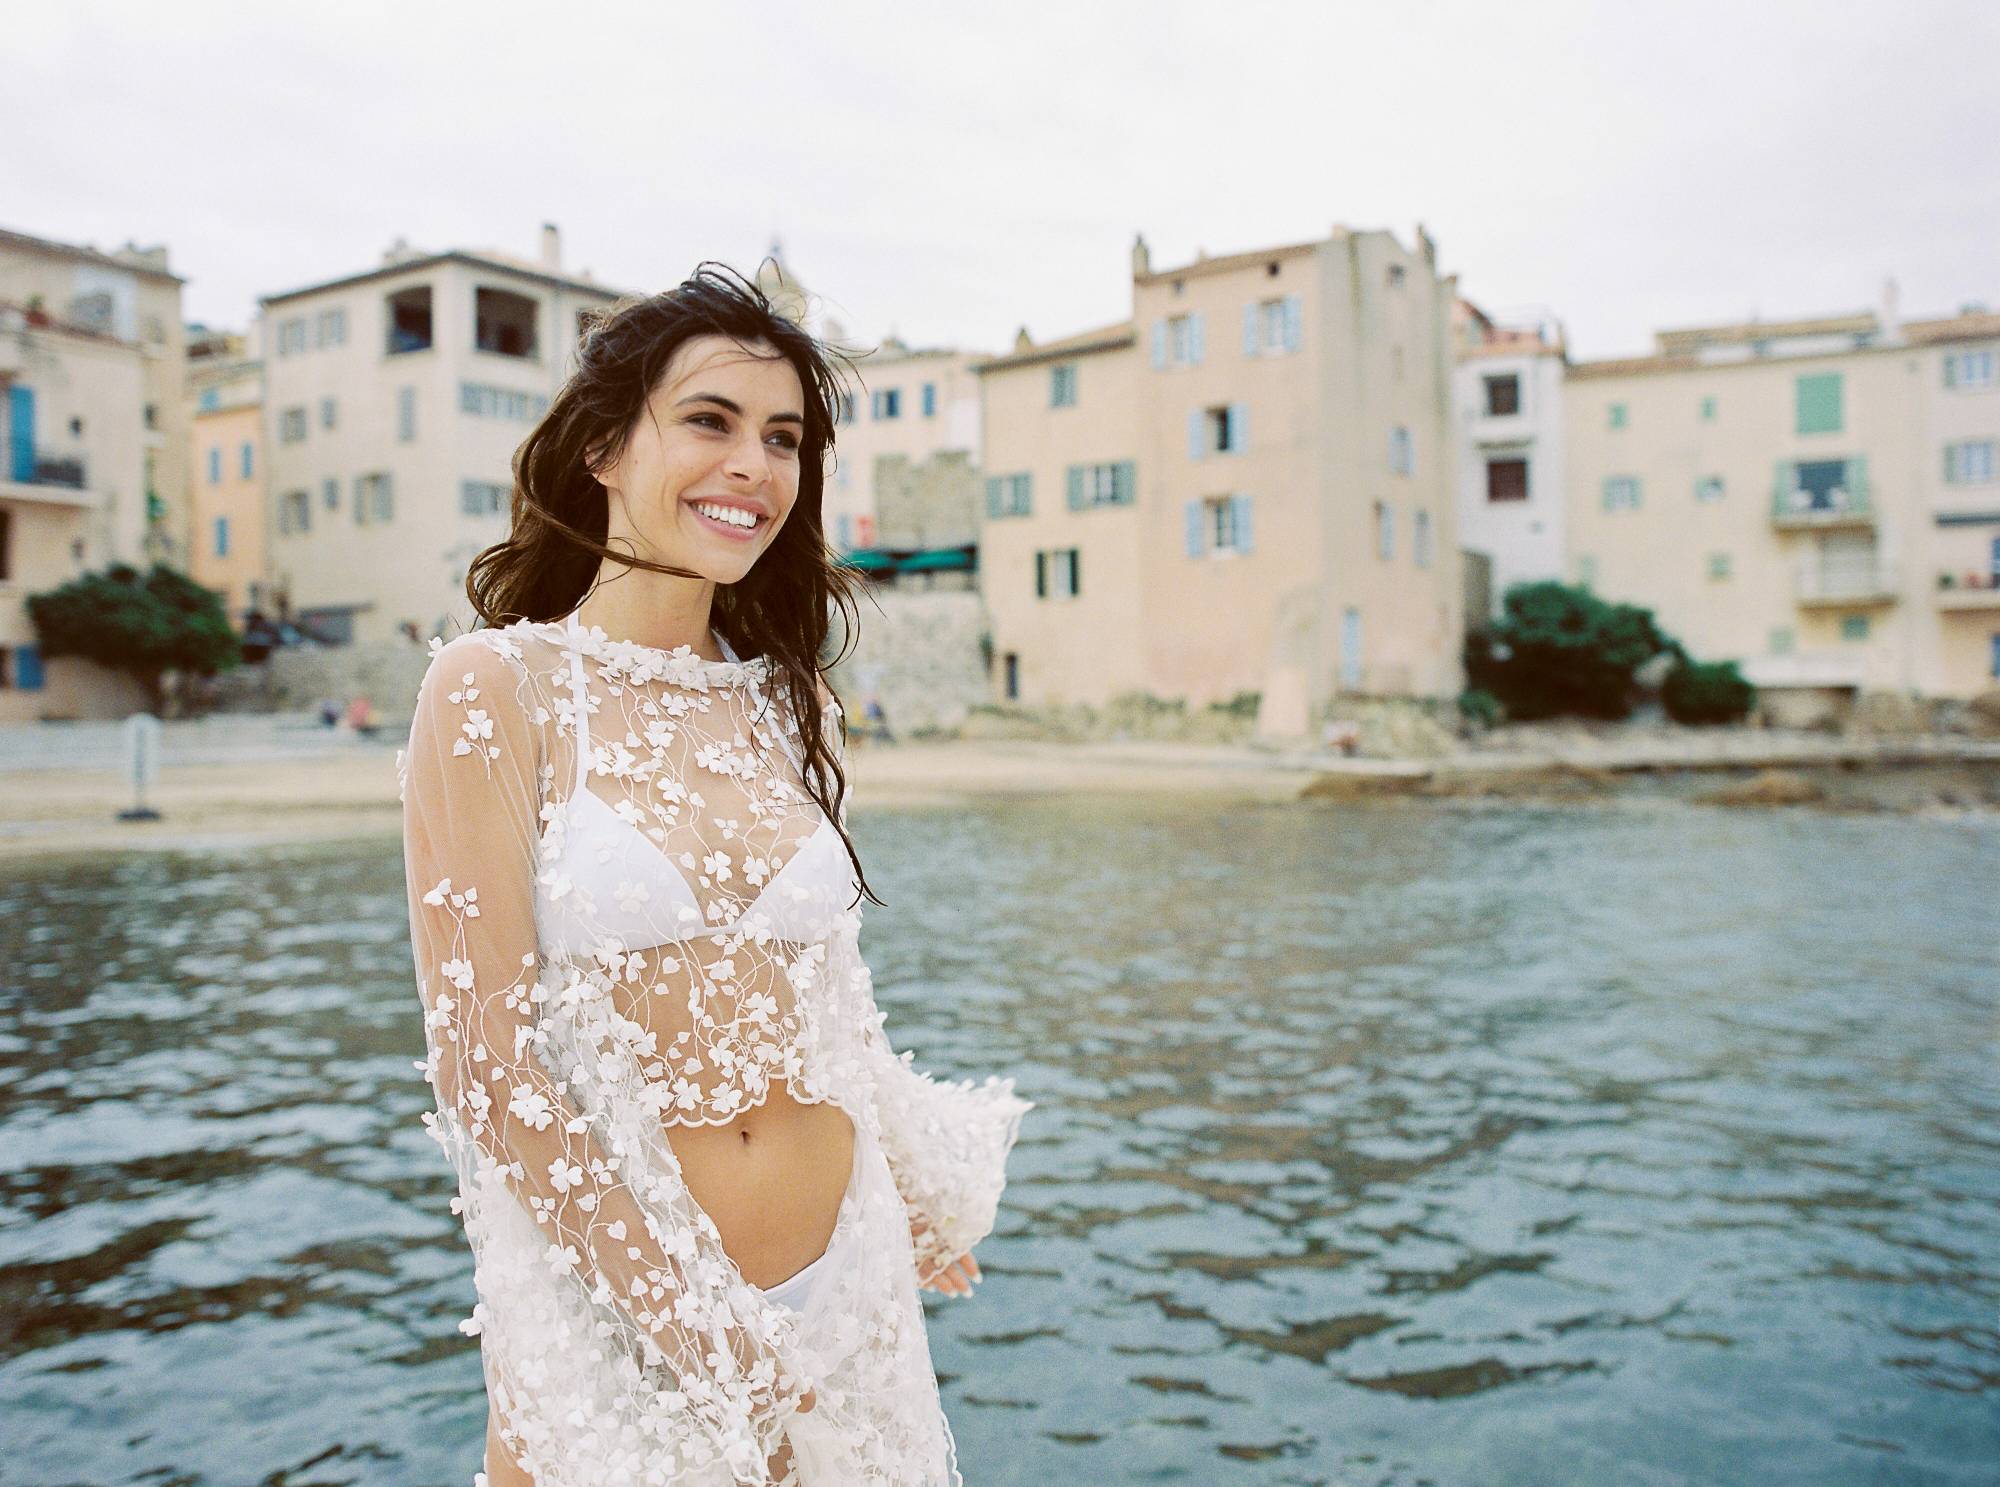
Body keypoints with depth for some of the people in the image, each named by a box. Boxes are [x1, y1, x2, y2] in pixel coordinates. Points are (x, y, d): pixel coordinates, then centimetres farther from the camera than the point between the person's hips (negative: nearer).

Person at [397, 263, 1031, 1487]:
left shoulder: (789, 706, 4)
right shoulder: (497, 687, -11)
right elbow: (483, 1069, -15)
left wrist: (927, 1198, 13)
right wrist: (689, 1324, -14)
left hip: (850, 1285, 5)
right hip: (603, 1300, -4)